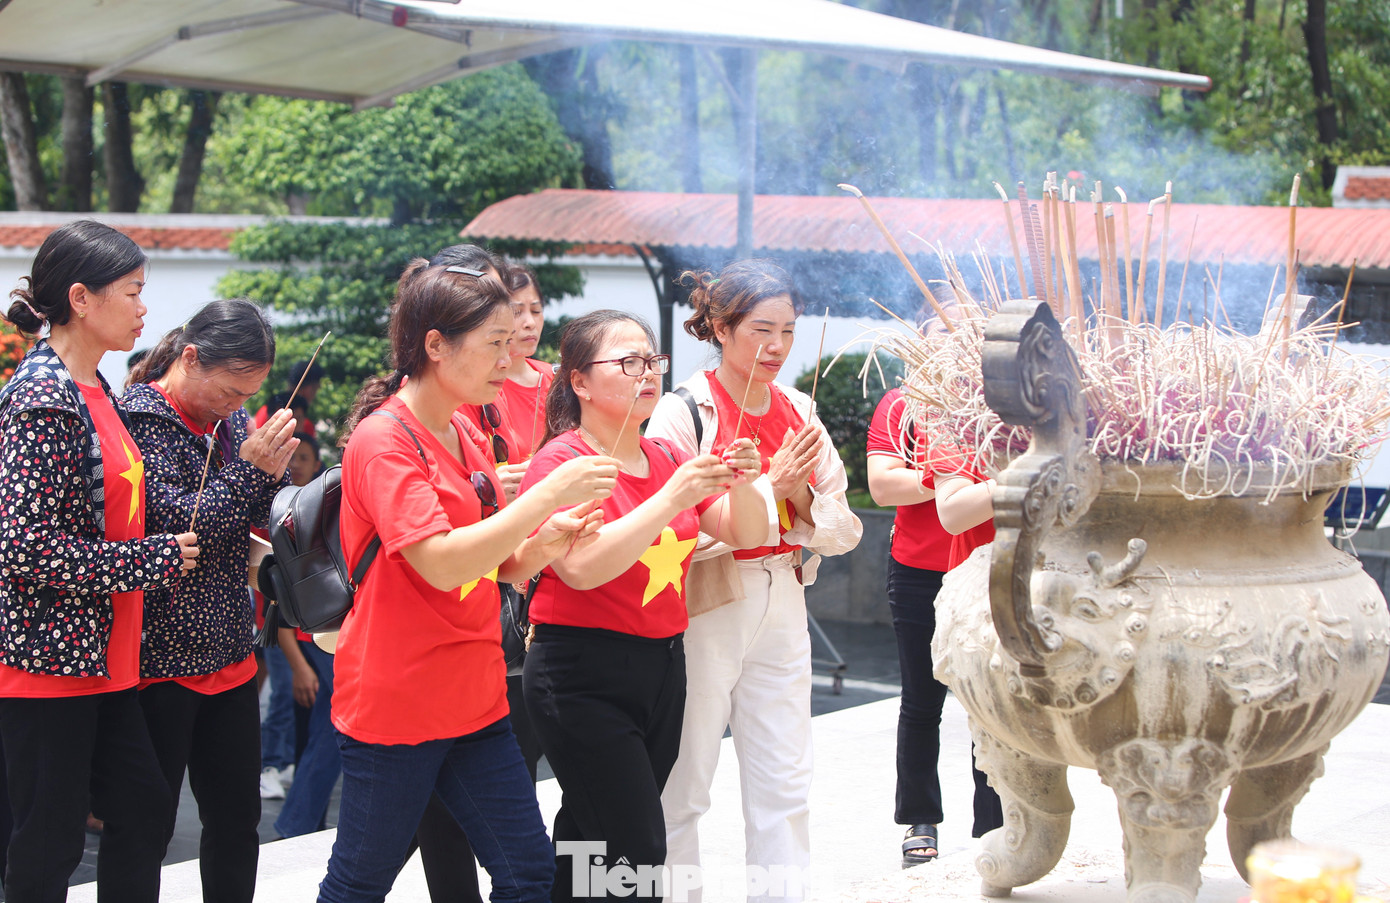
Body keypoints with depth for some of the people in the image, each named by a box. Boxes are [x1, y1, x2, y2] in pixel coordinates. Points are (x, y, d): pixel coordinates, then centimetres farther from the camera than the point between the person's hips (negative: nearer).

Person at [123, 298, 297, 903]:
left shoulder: (229, 417, 10)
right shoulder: (144, 418, -12)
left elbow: (260, 520, 12)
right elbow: (179, 525, -20)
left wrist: (272, 469, -7)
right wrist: (249, 468, -24)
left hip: (228, 655, 8)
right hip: (161, 659, -7)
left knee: (237, 820, 12)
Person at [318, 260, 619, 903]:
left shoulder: (465, 436, 11)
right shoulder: (383, 438, -15)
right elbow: (441, 563, -26)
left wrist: (544, 542, -7)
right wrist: (549, 492, -25)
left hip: (474, 700, 8)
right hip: (394, 702, -8)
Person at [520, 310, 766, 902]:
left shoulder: (667, 459, 11)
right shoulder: (559, 463, -10)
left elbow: (745, 535, 9)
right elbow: (581, 567, -24)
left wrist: (741, 484, -12)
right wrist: (672, 498, -26)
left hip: (662, 664, 7)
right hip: (584, 674, -7)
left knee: (591, 828, 11)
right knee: (638, 849, -11)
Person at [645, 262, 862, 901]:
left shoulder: (799, 413, 8)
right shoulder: (683, 413, -9)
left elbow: (841, 533, 8)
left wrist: (801, 496, -12)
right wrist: (770, 487, -17)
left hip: (782, 606, 5)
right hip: (704, 609, -5)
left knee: (784, 786, 8)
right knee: (681, 787, 2)